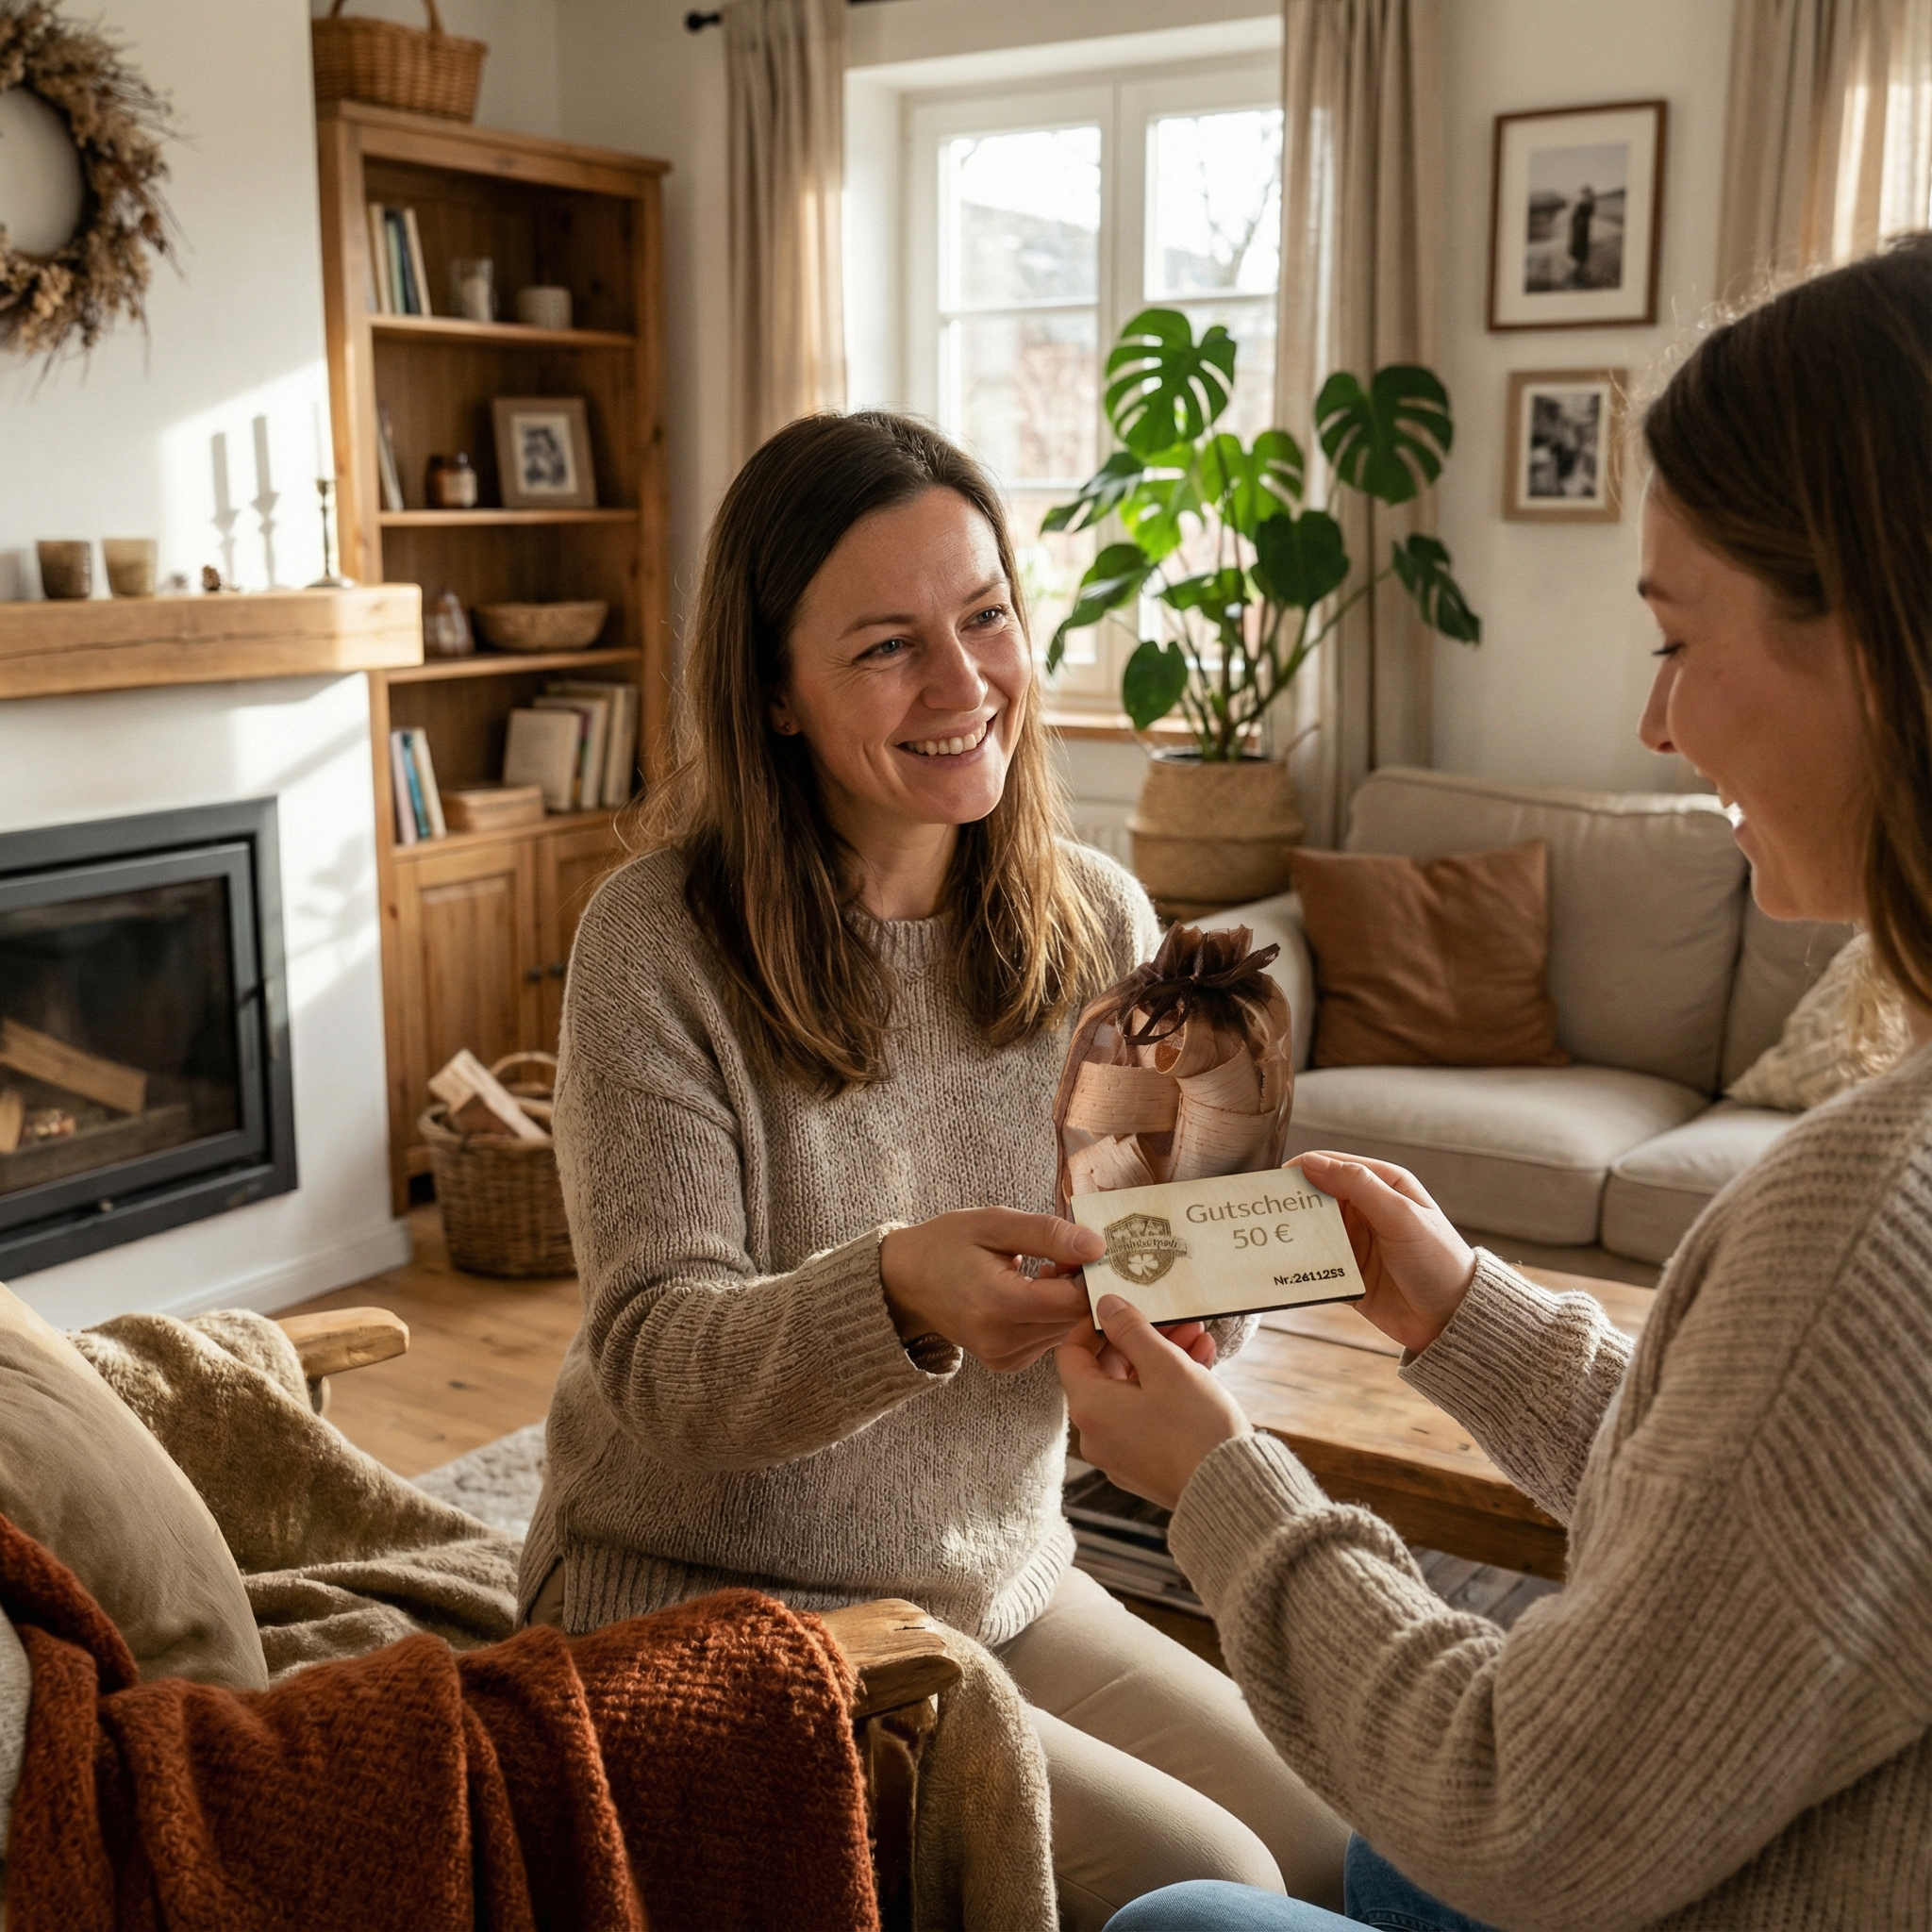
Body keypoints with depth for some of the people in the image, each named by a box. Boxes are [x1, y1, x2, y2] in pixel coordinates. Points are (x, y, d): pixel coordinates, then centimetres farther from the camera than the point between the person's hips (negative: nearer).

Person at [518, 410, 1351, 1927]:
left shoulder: (1097, 920, -2)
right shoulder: (659, 944, -16)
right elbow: (657, 1359, -19)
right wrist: (897, 1293, -39)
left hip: (1002, 1587, 5)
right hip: (713, 1613, -4)